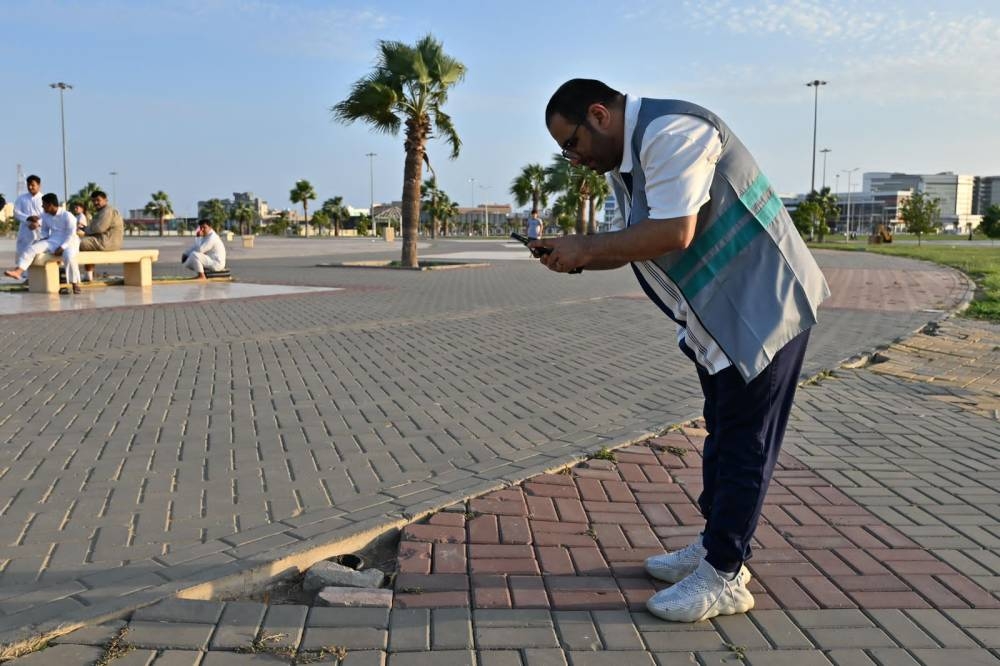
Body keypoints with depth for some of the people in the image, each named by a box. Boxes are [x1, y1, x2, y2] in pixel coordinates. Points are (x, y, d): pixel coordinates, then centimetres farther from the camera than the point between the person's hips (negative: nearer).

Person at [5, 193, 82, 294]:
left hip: (67, 242, -6)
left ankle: (75, 284, -26)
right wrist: (43, 239, 0)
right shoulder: (45, 215, 8)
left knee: (68, 256, -38)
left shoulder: (67, 216, -12)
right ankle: (18, 271, -31)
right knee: (32, 248, -17)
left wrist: (61, 248, -24)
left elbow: (71, 235, -15)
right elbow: (45, 230, 23)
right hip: (52, 241, 6)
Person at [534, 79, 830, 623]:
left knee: (744, 441, -3)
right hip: (716, 313, 10)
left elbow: (673, 233, -29)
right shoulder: (622, 161, 10)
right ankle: (714, 547, 29)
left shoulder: (671, 132, -20)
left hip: (762, 306, -10)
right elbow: (641, 244, 11)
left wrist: (585, 247, -20)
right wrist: (576, 258, -6)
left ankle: (723, 578, 5)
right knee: (722, 432, 16)